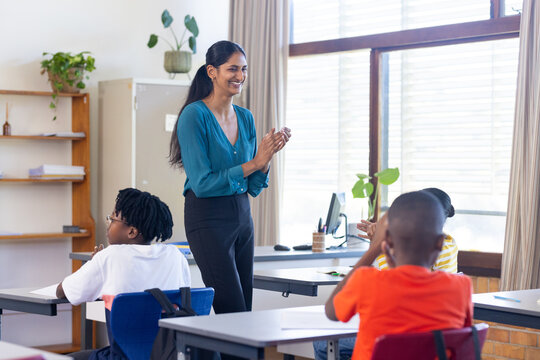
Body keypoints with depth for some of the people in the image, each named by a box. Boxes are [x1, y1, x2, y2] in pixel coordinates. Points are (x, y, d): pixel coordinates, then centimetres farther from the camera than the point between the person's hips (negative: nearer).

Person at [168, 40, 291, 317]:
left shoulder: (245, 117, 11)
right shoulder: (195, 115, -10)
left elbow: (254, 188, 13)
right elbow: (202, 183, -17)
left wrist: (267, 156, -5)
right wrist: (253, 163, -17)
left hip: (242, 216, 7)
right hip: (208, 218, -7)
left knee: (245, 310, 7)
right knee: (234, 313, -10)